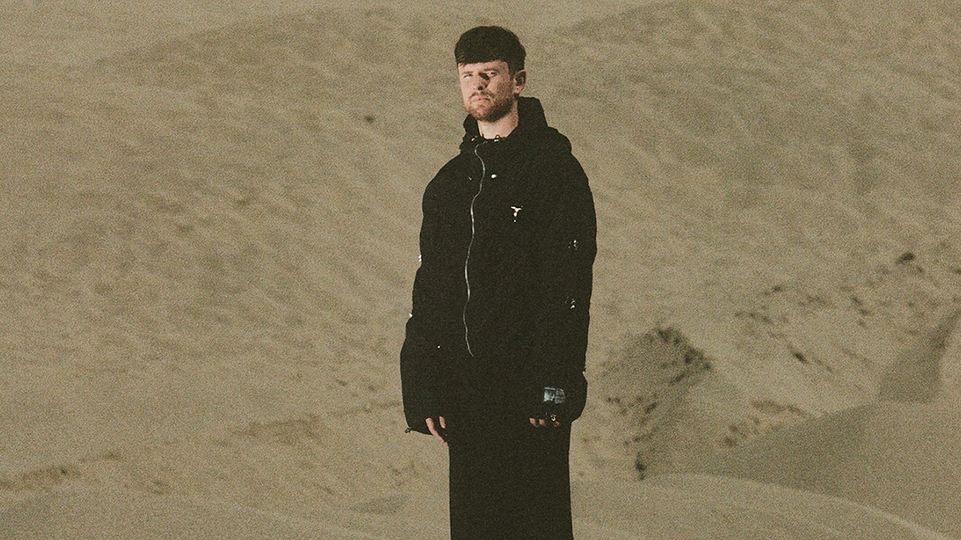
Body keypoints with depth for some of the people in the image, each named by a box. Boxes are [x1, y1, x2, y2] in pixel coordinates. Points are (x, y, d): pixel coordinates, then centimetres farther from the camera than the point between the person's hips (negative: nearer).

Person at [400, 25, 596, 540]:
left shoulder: (553, 169, -4)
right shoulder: (449, 183, 15)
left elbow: (568, 287, -10)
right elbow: (429, 293, 16)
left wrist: (551, 387, -17)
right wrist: (425, 393, 9)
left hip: (527, 385, -6)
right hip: (466, 390, 6)